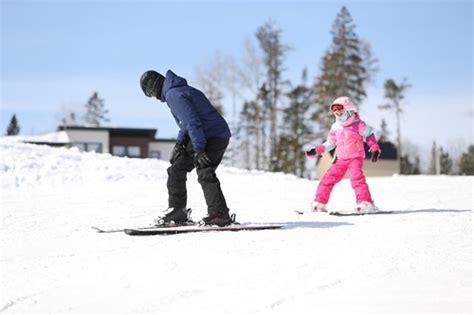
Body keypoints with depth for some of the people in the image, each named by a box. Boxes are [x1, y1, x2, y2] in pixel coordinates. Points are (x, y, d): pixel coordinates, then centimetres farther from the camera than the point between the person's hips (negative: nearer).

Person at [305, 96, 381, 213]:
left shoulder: (358, 124, -9)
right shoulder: (335, 127, 6)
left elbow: (370, 136, -8)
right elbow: (330, 143, 13)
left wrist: (375, 150, -20)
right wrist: (316, 150, 4)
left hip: (356, 157, -5)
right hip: (340, 159, 5)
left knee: (357, 178, -26)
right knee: (328, 178, 3)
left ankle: (365, 203, -28)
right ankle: (319, 203, 14)